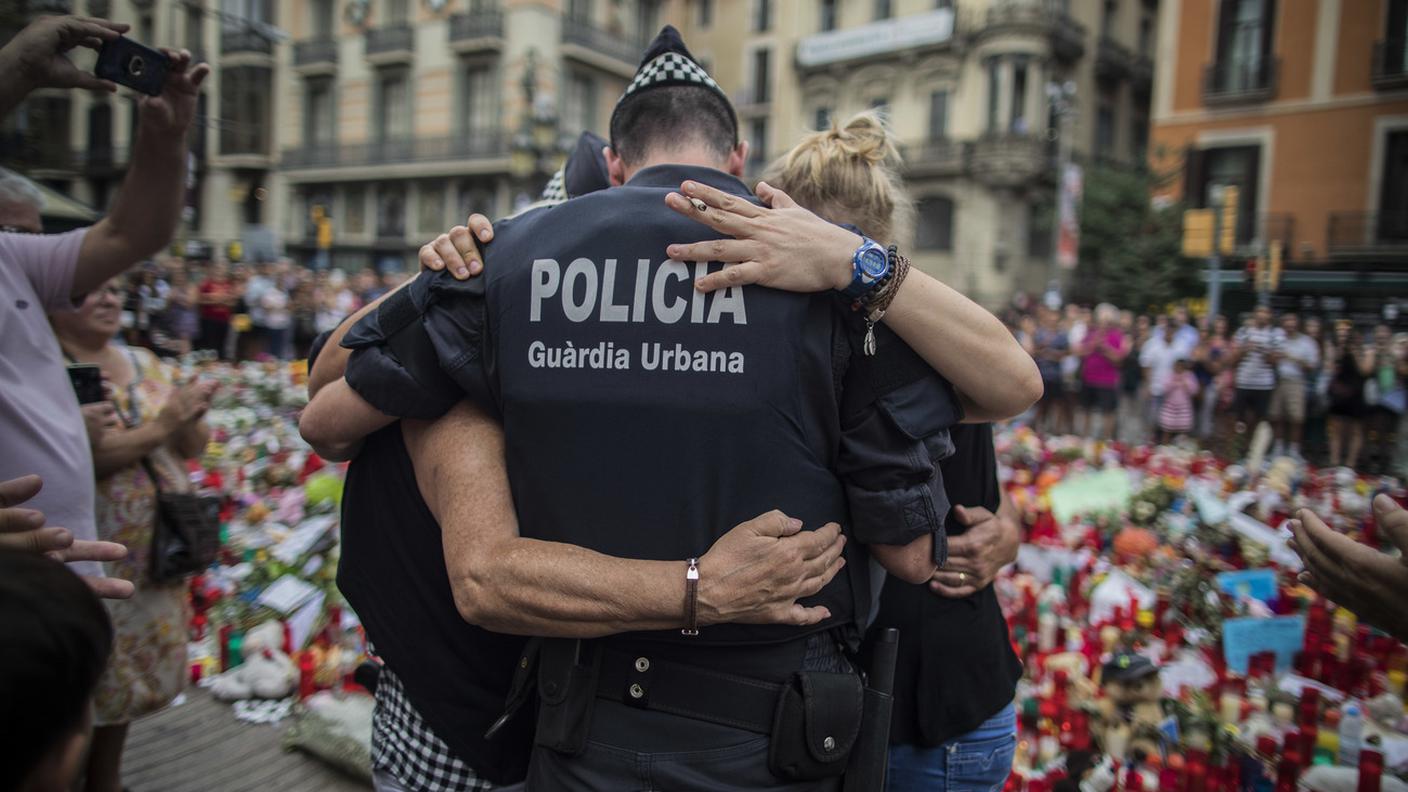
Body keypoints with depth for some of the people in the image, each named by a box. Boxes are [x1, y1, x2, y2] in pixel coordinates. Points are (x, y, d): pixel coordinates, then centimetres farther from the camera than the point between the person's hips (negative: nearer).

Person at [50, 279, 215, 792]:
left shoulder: (144, 362, 9)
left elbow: (192, 448, 11)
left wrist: (187, 421, -10)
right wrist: (158, 428, -21)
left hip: (158, 552, 6)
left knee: (134, 669, 16)